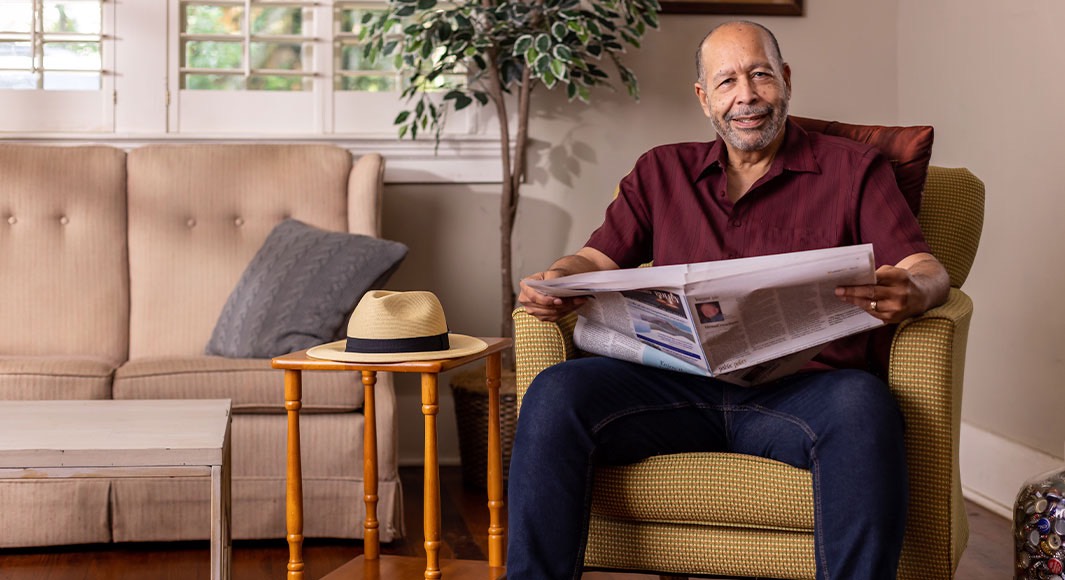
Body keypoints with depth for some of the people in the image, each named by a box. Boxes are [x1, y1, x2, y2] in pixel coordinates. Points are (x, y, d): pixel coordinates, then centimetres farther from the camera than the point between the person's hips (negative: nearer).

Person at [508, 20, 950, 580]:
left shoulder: (854, 170, 15)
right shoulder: (662, 171, 23)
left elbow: (926, 270, 5)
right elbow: (598, 257, 18)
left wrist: (912, 292, -22)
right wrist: (554, 281, -8)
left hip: (802, 390, -2)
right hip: (679, 383, 2)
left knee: (863, 404, -37)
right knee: (556, 392, -25)